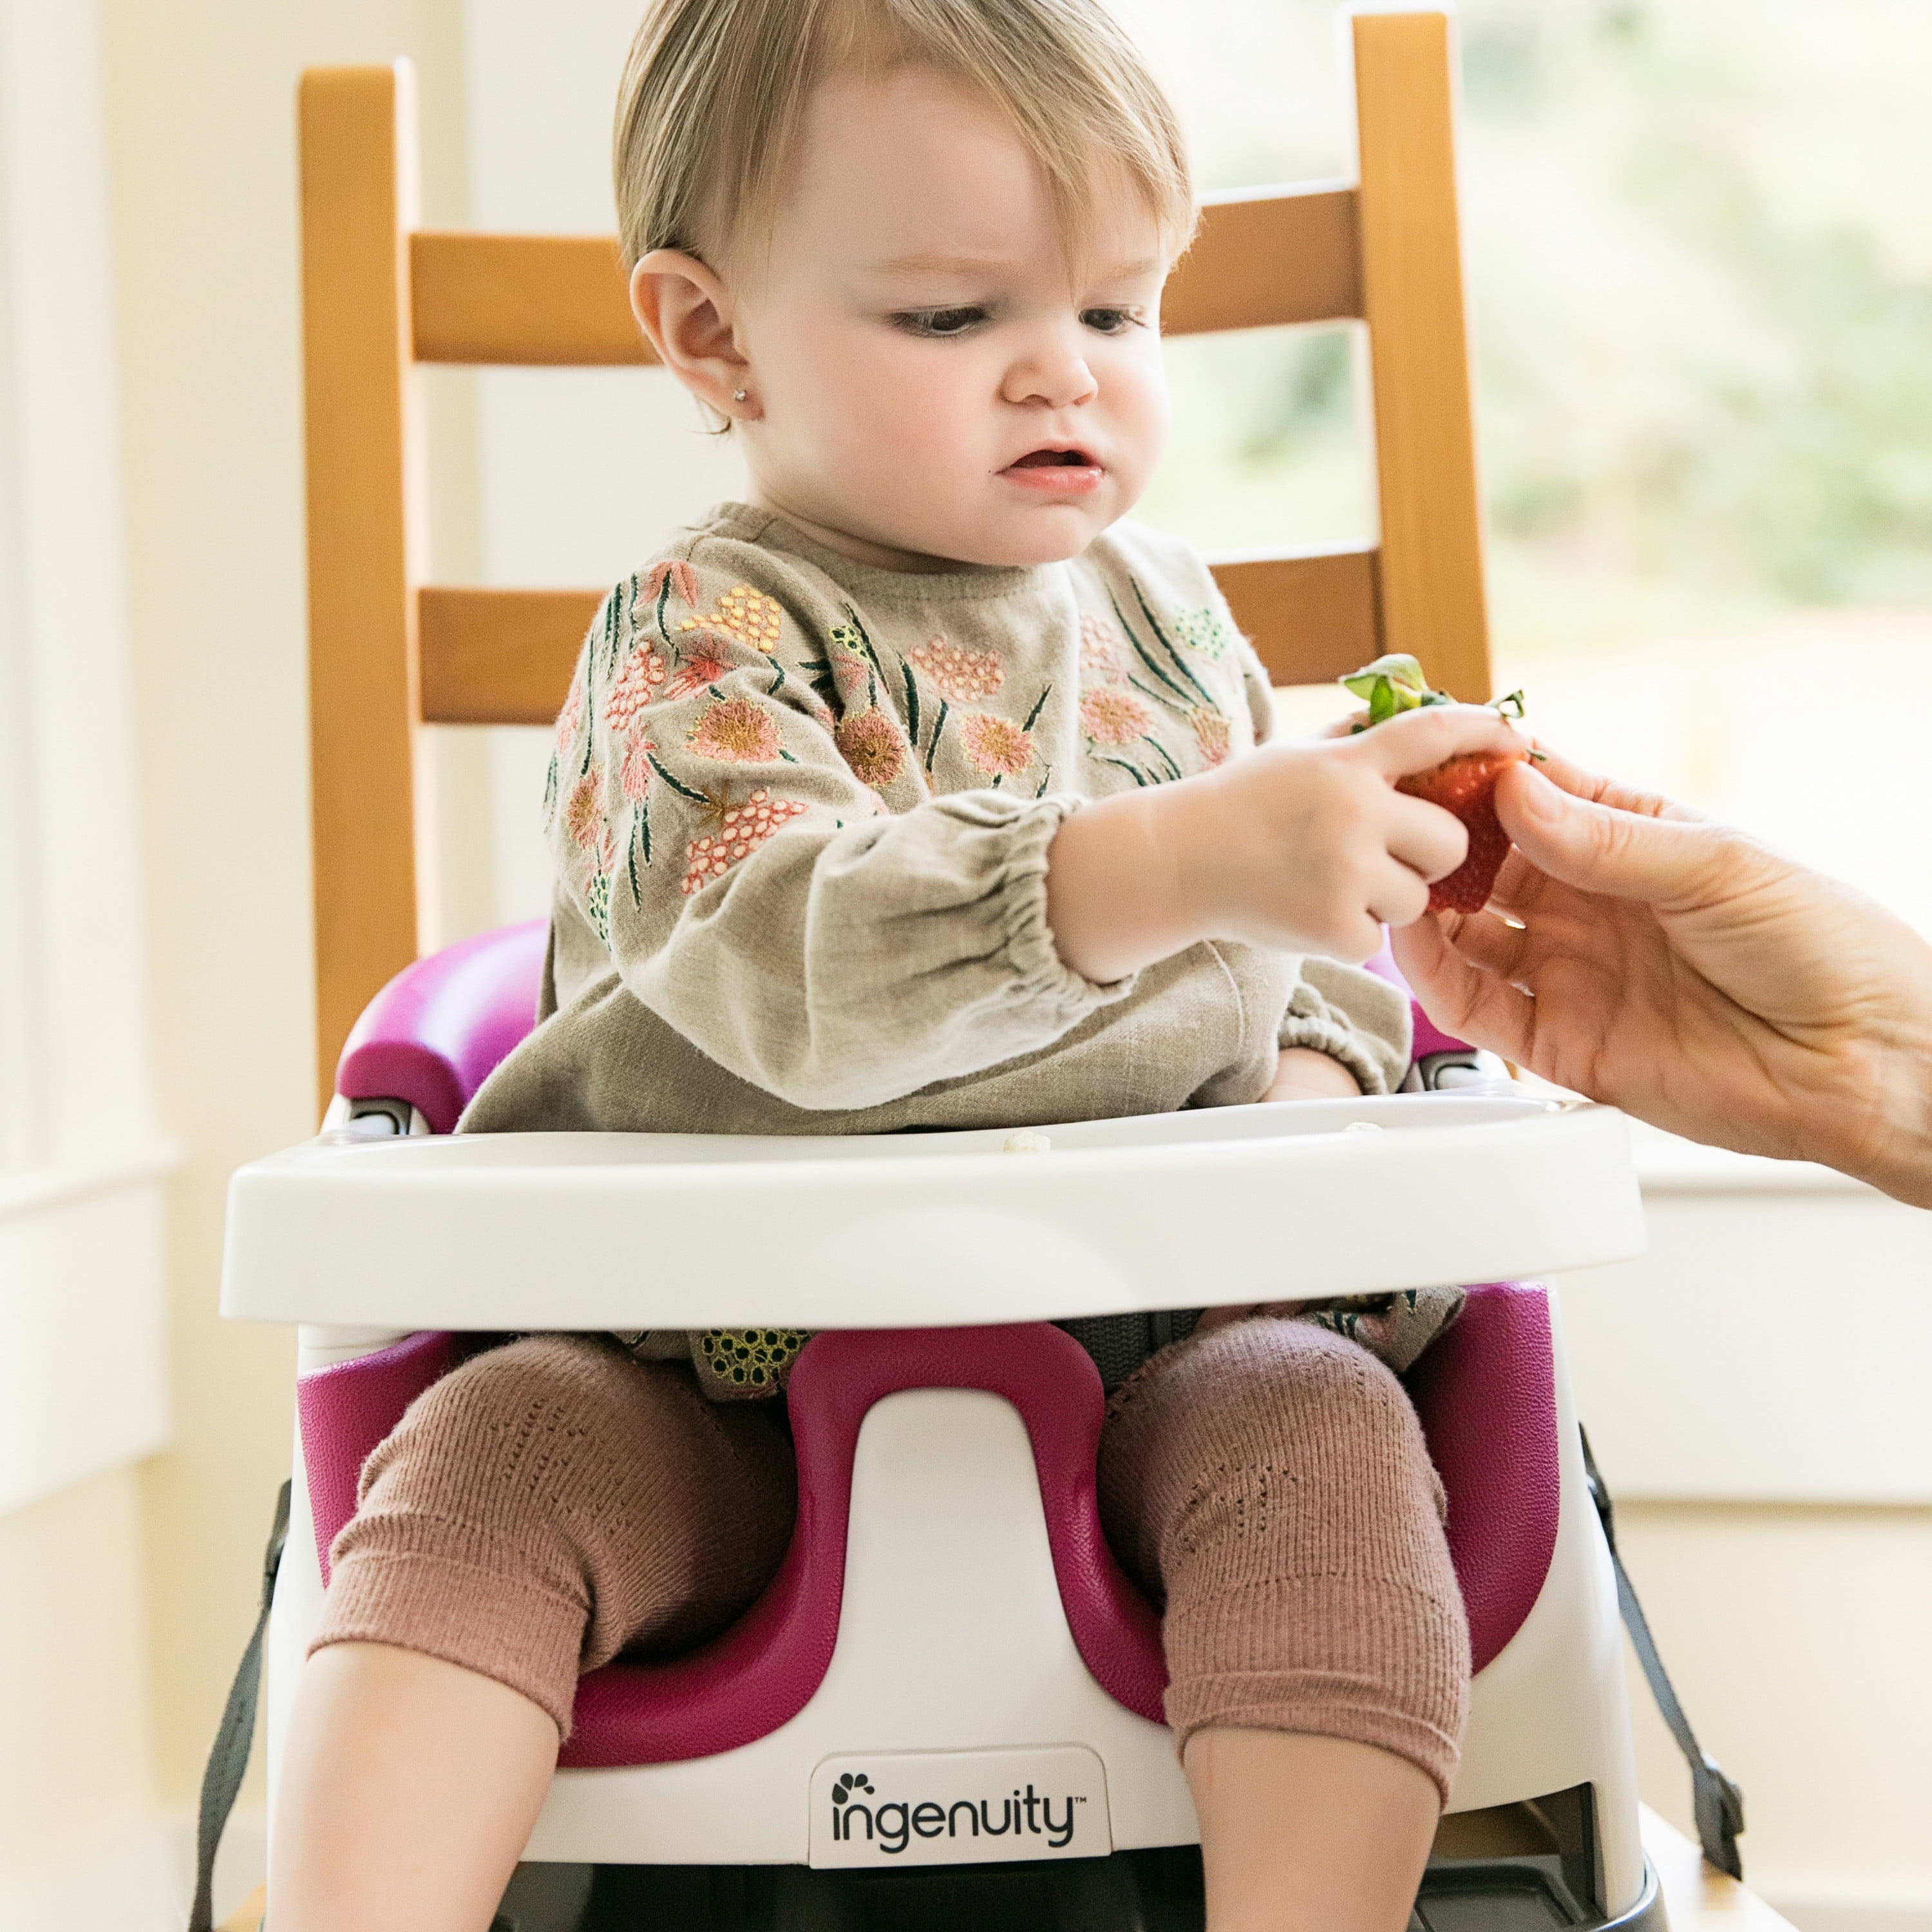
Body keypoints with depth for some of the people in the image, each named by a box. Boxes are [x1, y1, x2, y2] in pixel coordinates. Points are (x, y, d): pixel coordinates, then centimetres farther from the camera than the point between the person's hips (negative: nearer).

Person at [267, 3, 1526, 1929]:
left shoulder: (1165, 612, 9)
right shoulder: (697, 642, -9)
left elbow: (1316, 941, 21)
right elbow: (788, 963, -31)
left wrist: (1312, 1079, -4)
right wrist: (1178, 870, -44)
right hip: (736, 1382, -2)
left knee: (1325, 1435, -25)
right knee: (495, 1451, -25)